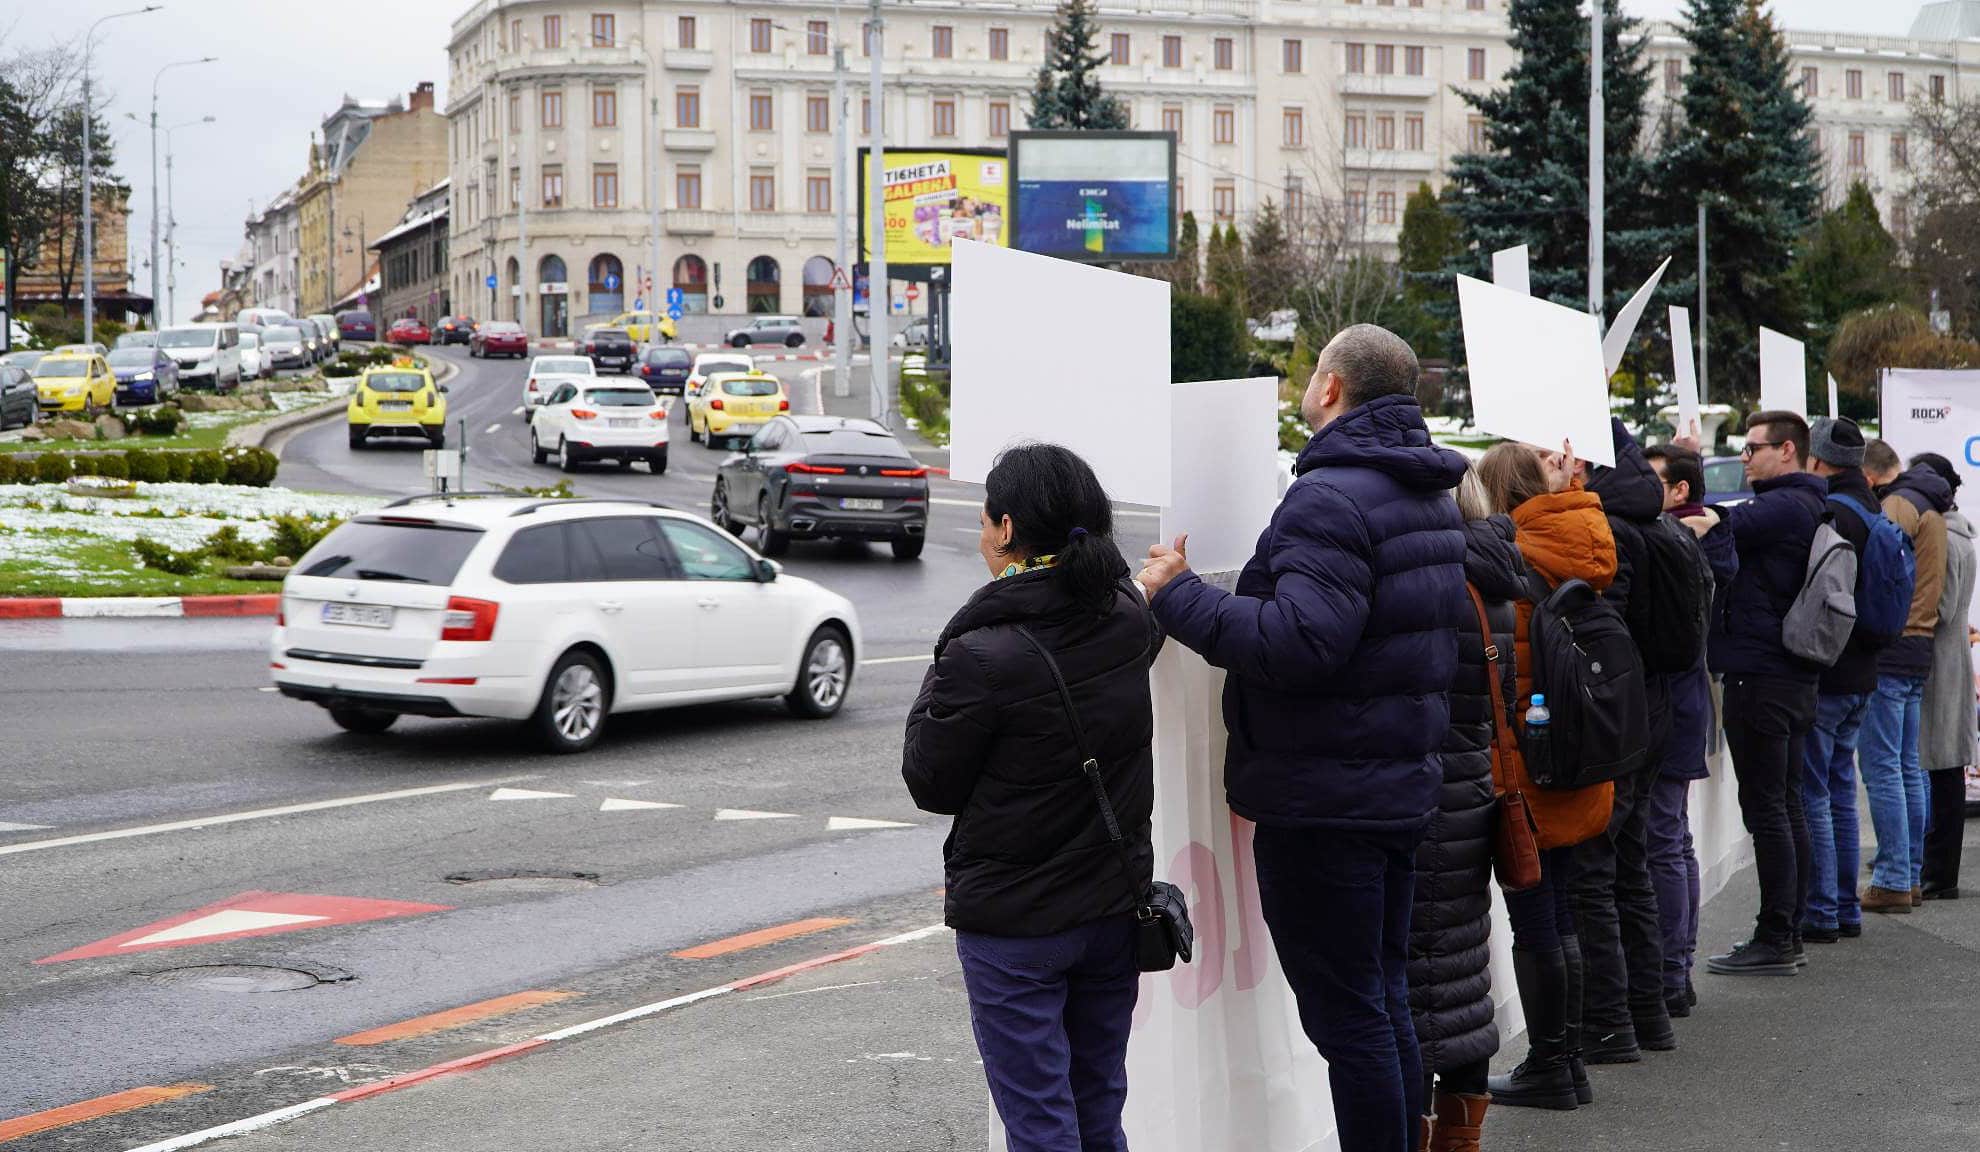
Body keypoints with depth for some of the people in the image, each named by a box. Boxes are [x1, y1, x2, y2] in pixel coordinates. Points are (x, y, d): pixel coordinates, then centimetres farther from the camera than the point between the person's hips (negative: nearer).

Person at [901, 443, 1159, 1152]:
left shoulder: (982, 656, -22)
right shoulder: (1128, 623, -3)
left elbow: (930, 785, -10)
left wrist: (937, 683, 1)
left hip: (1013, 923, -6)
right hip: (1115, 906, 6)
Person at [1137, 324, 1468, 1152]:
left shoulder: (1332, 497, -18)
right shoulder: (1431, 494, 15)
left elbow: (1300, 643, -29)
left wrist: (1179, 597, -21)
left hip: (1323, 803, -10)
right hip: (1404, 787, 10)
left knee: (1346, 1016, -3)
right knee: (1386, 1005, 18)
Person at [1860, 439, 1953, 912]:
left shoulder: (1898, 506, -11)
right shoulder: (1932, 506, 19)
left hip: (1888, 648, -10)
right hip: (1919, 647, 10)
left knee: (1882, 770, -8)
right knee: (1908, 769, 13)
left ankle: (1892, 882, -8)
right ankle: (1912, 876, 16)